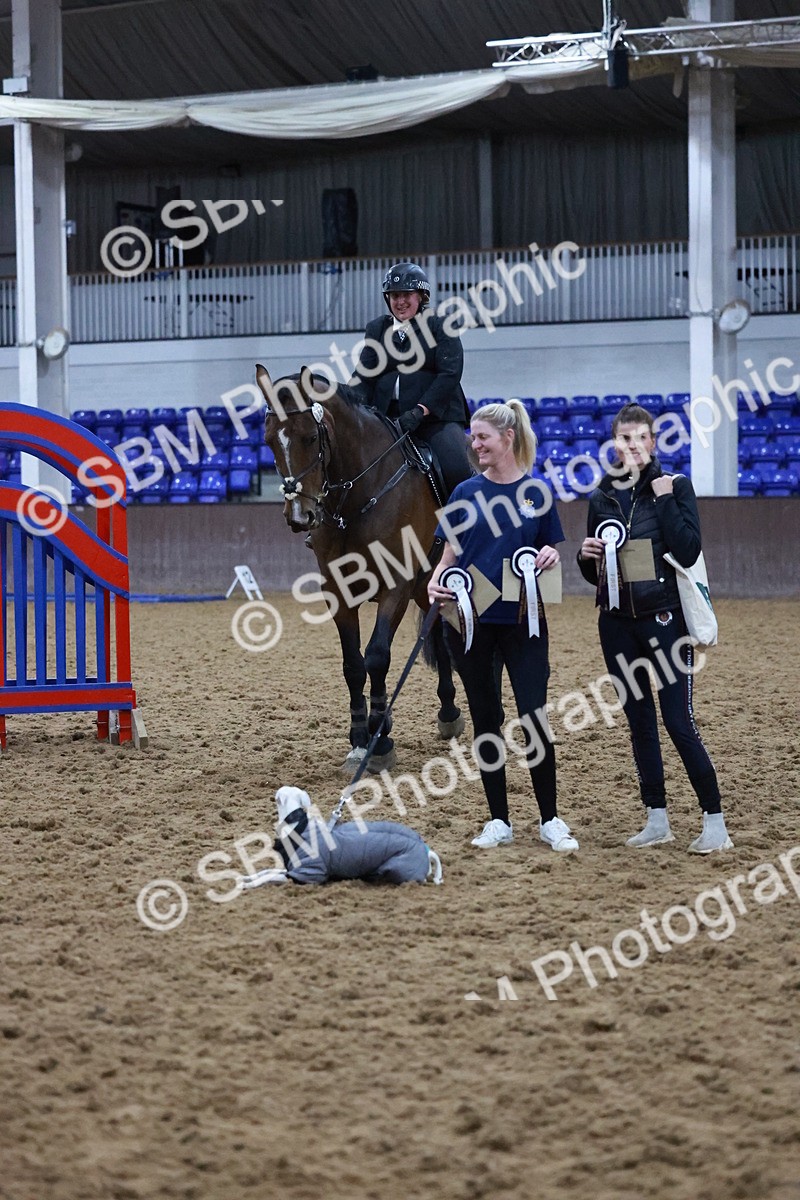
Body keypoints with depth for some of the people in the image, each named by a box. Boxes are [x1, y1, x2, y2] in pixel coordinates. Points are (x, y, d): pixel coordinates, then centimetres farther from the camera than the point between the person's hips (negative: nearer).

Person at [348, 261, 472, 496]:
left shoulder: (440, 327, 5)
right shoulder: (376, 329, 17)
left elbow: (449, 374, -6)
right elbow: (364, 375, 10)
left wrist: (420, 411, -18)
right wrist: (356, 404, -13)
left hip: (435, 415, -3)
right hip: (386, 419, 3)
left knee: (456, 470, -23)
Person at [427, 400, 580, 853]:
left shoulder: (538, 492, 1)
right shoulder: (467, 493, 5)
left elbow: (552, 553, 8)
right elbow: (451, 555, 7)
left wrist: (551, 556, -15)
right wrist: (437, 582, -13)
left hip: (523, 620, -2)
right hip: (471, 619, 2)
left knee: (535, 717, -6)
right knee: (486, 720, 6)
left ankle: (551, 820, 6)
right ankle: (499, 821, 14)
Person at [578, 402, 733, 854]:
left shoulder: (675, 487, -4)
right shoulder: (602, 498, 8)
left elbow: (688, 552, -15)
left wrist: (665, 499, -18)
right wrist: (587, 556, -6)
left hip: (664, 617, -5)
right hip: (618, 621, 5)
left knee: (680, 723, -8)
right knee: (639, 723, 9)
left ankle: (715, 821, -1)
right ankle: (657, 819, 18)